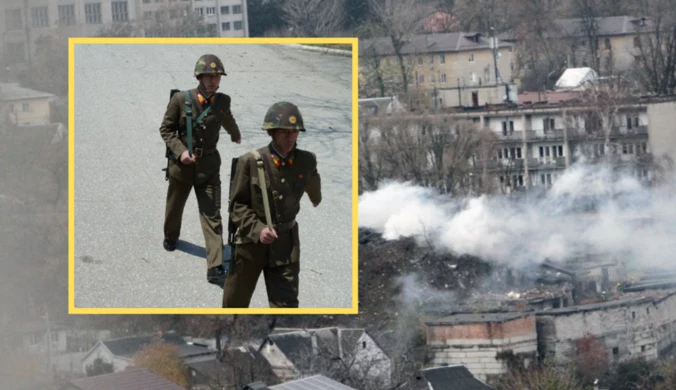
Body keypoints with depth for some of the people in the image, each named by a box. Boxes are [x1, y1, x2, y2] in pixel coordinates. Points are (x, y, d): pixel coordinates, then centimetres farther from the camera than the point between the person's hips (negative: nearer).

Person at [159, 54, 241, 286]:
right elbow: (166, 129, -6)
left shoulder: (223, 101, -4)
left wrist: (236, 136, 39)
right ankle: (170, 237, 53)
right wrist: (180, 151, -20)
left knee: (212, 216, -9)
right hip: (182, 164, -1)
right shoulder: (180, 100, -13)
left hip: (208, 166, 1)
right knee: (175, 207, 21)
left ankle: (215, 268, -16)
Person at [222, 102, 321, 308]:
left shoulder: (306, 161, -4)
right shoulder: (250, 162, -14)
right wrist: (257, 229, -24)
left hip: (286, 244, 2)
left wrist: (317, 202, 42)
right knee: (235, 303, 14)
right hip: (251, 241, -1)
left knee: (286, 305, -7)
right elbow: (237, 205, -9)